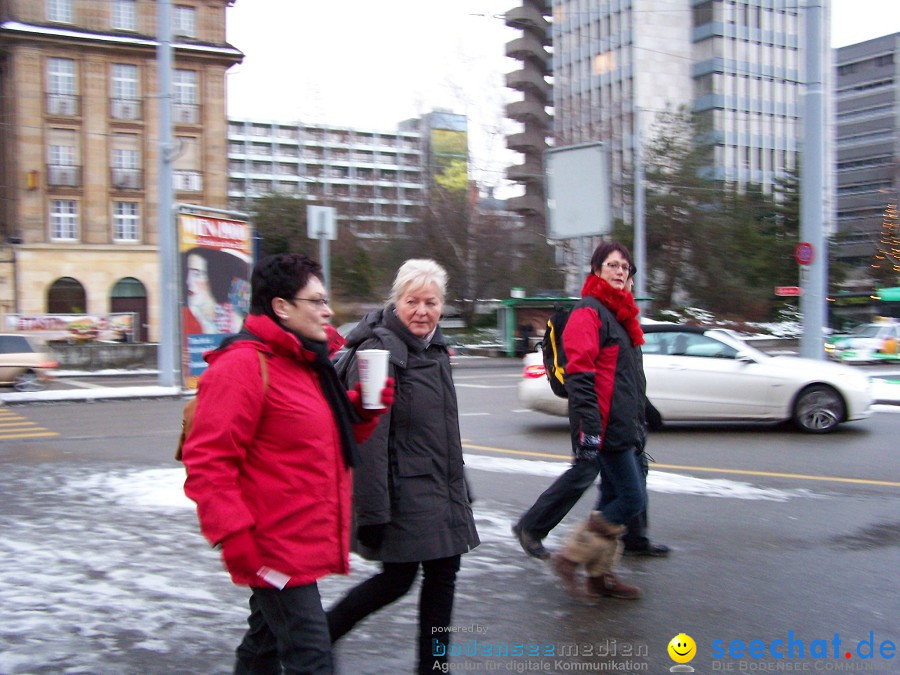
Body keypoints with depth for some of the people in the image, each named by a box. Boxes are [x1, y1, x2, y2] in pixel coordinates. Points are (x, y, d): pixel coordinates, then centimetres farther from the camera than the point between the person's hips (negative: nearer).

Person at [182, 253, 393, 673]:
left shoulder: (306, 364, 15)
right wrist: (233, 536, -24)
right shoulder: (243, 365, -16)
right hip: (277, 550, -10)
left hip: (304, 542, 10)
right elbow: (207, 461, -20)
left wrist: (365, 410, 3)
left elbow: (330, 438, 21)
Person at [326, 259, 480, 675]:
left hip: (439, 490, 8)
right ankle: (320, 635, 21)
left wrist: (458, 486, 22)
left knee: (443, 572, 9)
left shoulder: (433, 348, 12)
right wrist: (372, 512, -23)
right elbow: (368, 440, -21)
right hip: (404, 491, -8)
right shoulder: (379, 351, -16)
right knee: (398, 579, 0)